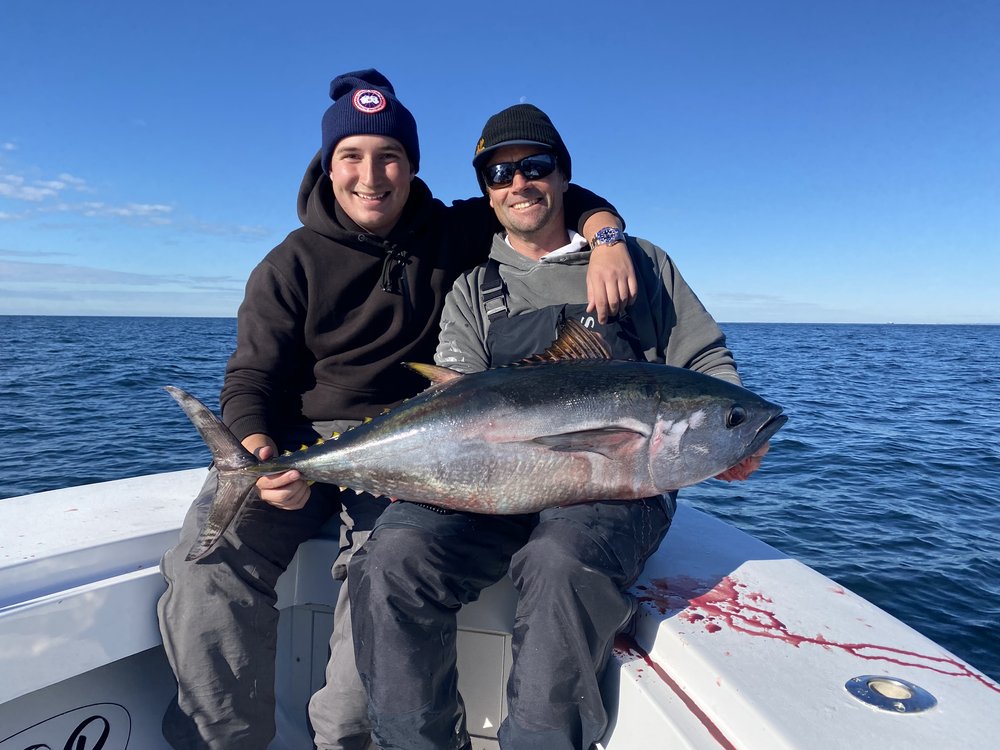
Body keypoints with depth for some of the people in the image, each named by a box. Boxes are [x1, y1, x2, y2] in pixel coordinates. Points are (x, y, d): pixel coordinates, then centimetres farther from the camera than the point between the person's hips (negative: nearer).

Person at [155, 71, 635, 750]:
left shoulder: (454, 235, 9)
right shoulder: (291, 266, 6)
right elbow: (252, 379, 1)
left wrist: (607, 238, -8)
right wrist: (259, 453, -21)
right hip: (296, 439, 2)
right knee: (208, 562, -23)